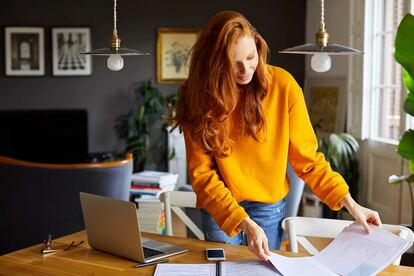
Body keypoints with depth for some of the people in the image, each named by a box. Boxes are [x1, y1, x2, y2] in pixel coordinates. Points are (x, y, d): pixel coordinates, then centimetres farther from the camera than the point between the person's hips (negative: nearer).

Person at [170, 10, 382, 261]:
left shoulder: (282, 85, -14)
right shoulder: (199, 97, -14)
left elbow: (306, 157, -6)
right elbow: (202, 174, -17)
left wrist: (350, 204, -10)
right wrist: (244, 223, -27)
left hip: (269, 205, 1)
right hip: (219, 208, 0)